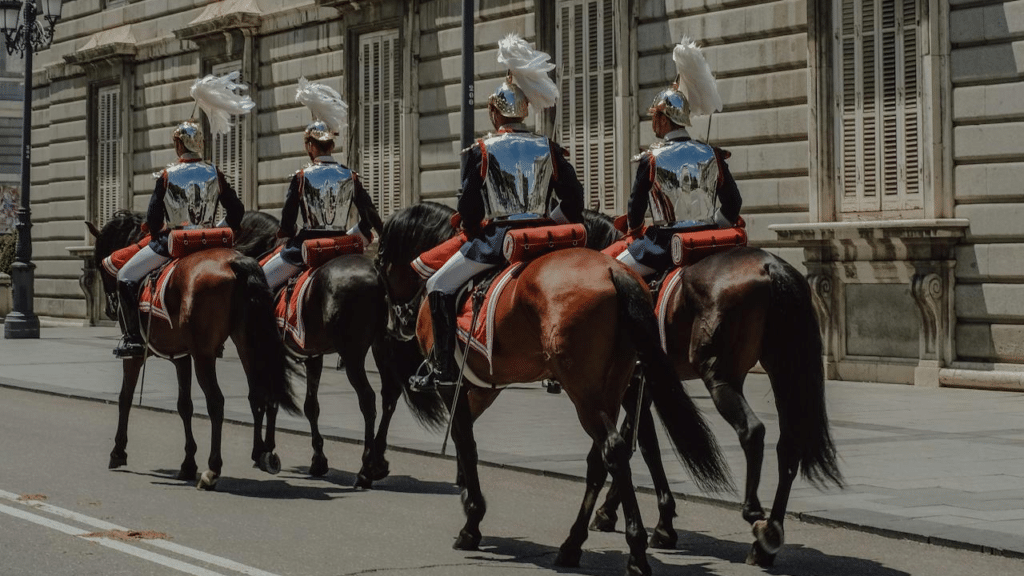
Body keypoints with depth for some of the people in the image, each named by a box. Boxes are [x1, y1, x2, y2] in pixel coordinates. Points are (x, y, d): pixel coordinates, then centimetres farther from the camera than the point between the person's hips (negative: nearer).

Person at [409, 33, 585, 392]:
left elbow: (469, 207, -5)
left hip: (495, 239, -4)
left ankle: (443, 368, 5)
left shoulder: (480, 151, -5)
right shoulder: (549, 149, 5)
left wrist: (474, 235, 12)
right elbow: (573, 200, 5)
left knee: (439, 288, 11)